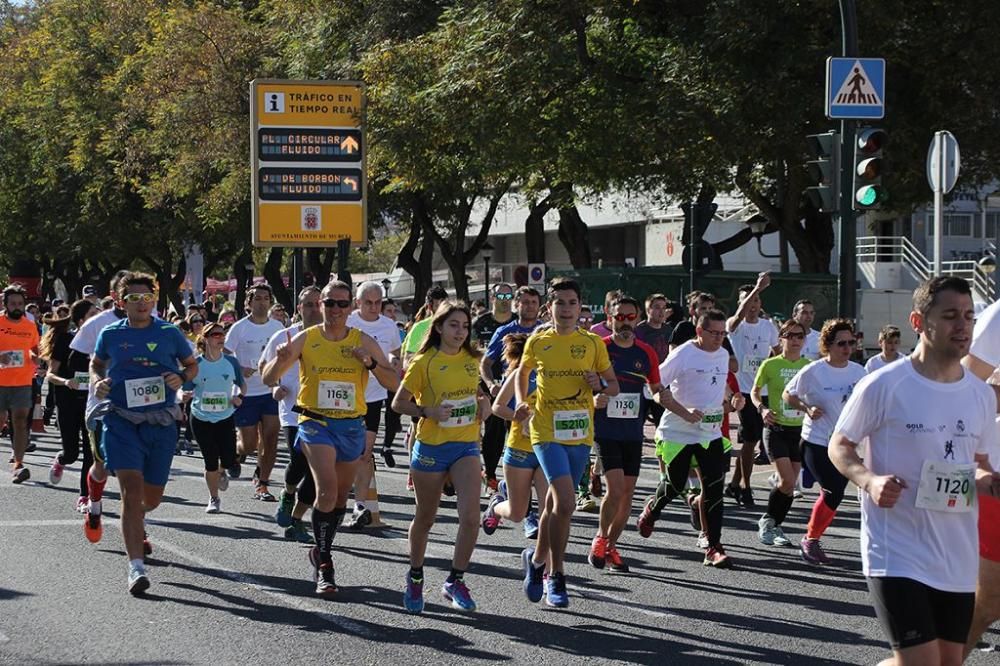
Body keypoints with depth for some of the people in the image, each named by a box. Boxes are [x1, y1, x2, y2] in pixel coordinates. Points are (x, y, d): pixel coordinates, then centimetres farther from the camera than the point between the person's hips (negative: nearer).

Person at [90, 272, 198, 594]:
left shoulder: (169, 333, 2)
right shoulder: (110, 335, 3)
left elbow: (192, 365, 14)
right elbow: (96, 364, 21)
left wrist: (181, 378, -7)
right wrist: (97, 382, 0)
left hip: (161, 424, 2)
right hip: (122, 422, -1)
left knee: (152, 498, 11)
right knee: (132, 490, -17)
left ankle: (135, 524, 49)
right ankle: (136, 566, -17)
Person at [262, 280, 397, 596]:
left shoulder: (364, 342, 2)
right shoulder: (305, 339, -1)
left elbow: (394, 382, 3)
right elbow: (268, 379, 0)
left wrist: (371, 363, -14)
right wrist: (281, 360, -21)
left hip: (352, 426, 3)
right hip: (316, 423, -3)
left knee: (341, 496, 14)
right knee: (327, 489, -22)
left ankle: (322, 551, 37)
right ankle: (324, 563, -13)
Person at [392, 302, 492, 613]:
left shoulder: (472, 359, 5)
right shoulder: (424, 362, -8)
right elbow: (399, 403, -6)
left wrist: (483, 402, 3)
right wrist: (429, 411, -21)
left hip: (467, 446, 3)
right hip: (431, 447, -3)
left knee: (470, 516, -15)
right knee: (425, 519, 11)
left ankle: (455, 581, -1)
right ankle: (415, 577, 34)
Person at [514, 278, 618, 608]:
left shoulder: (593, 343, 2)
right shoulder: (537, 342, 2)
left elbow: (614, 387, 9)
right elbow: (522, 373, 21)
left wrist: (599, 385, -13)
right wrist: (522, 402, 4)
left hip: (580, 435, 2)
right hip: (547, 432, -2)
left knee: (554, 504, 12)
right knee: (565, 502, -17)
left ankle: (537, 558, 36)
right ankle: (556, 577, -3)